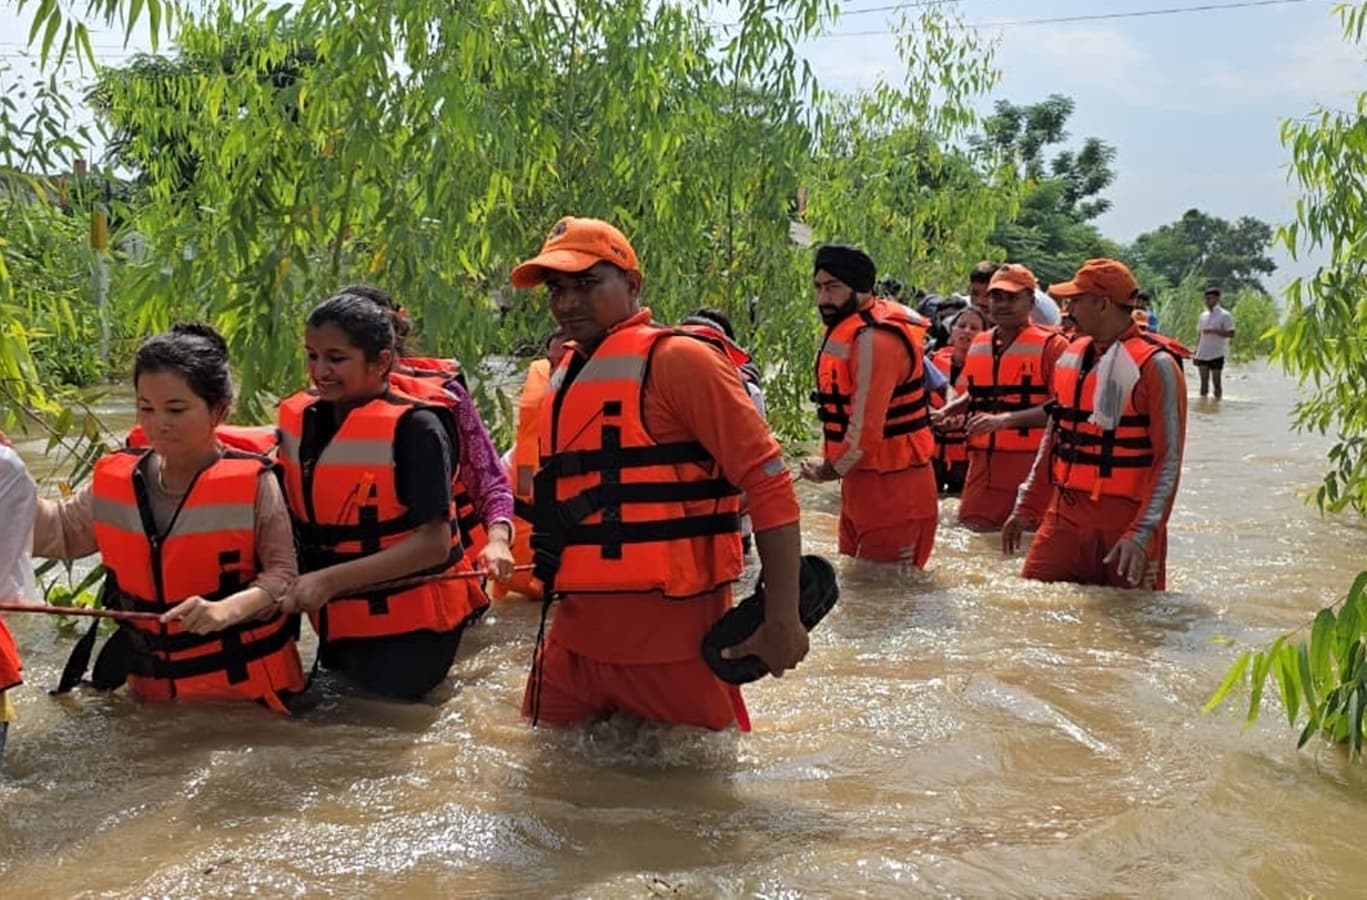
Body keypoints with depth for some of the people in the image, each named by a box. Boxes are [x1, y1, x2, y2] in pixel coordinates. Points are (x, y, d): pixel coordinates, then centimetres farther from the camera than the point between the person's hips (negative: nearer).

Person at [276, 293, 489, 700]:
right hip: (338, 621, 7)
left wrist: (331, 580, -29)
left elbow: (433, 541, -24)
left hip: (409, 626, -6)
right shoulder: (297, 420, 0)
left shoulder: (413, 427, -19)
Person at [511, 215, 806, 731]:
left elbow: (768, 482, -15)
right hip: (575, 638, 7)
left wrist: (782, 620, -18)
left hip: (671, 640, -7)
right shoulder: (562, 378, 13)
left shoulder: (675, 360, -10)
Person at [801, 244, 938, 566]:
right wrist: (832, 463, 7)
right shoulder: (848, 330, 11)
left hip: (891, 487, -10)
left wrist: (830, 469, -8)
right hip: (863, 480, 10)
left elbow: (866, 427, -23)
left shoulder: (875, 338, -22)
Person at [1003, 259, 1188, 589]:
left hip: (1127, 522, -6)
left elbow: (1169, 461, -14)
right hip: (1066, 515, 6)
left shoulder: (1155, 366, -11)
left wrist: (1142, 535, -22)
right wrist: (1026, 507, 18)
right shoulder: (1072, 356, 10)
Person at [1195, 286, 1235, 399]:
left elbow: (1231, 334, -10)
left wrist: (1214, 331, -20)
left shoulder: (1224, 315, -5)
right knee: (1204, 382, 6)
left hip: (1217, 354, -5)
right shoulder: (1203, 315, 13)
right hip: (1202, 354, 5)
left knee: (1216, 382, -1)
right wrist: (1196, 352, 10)